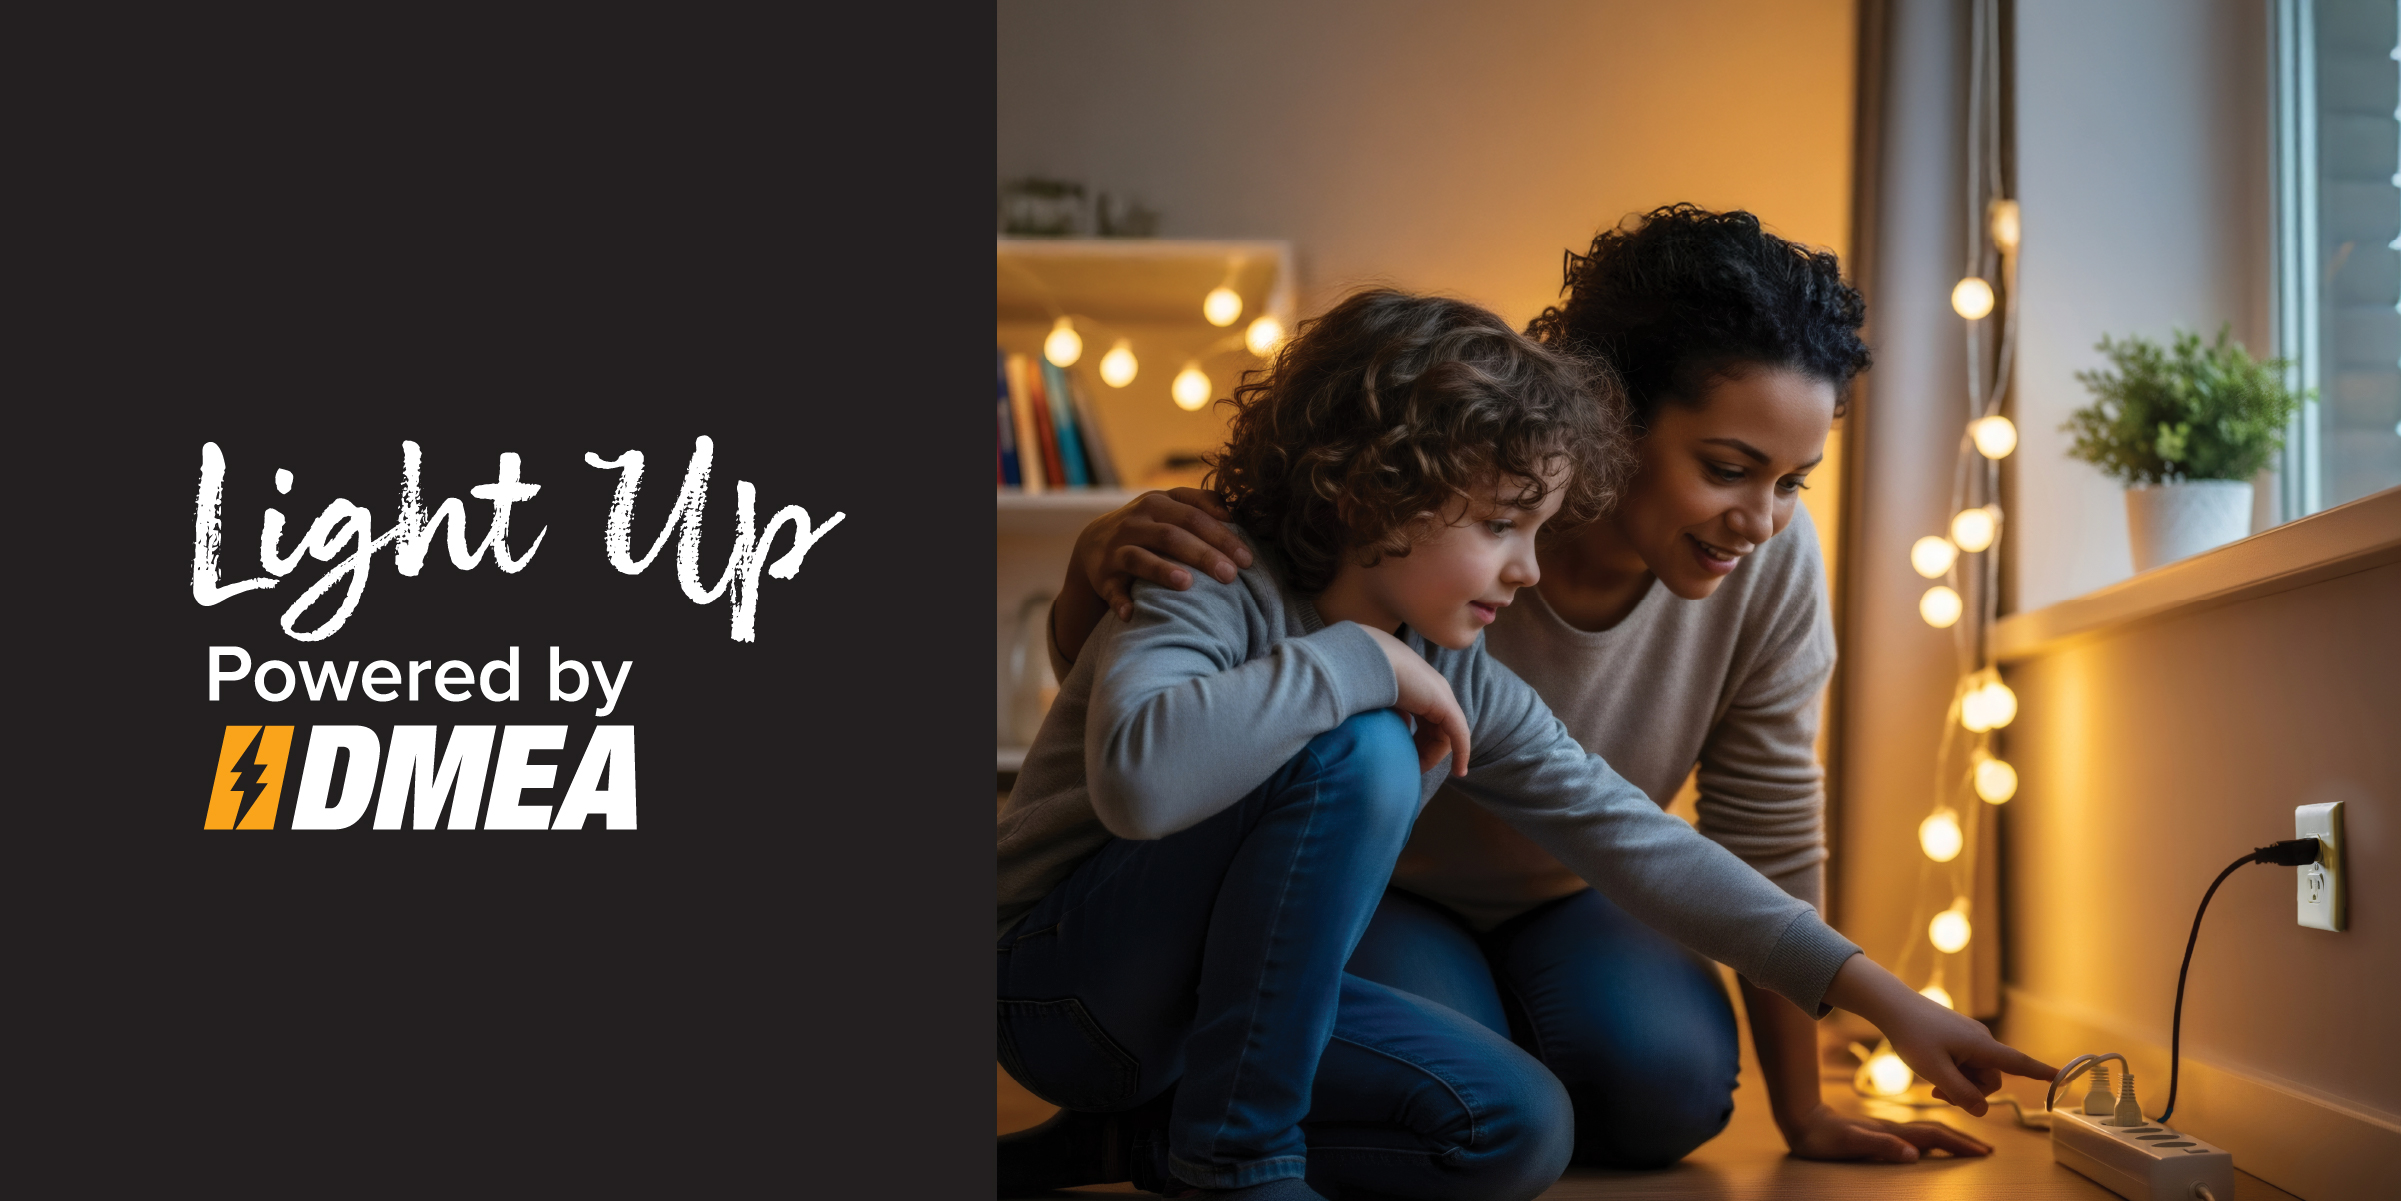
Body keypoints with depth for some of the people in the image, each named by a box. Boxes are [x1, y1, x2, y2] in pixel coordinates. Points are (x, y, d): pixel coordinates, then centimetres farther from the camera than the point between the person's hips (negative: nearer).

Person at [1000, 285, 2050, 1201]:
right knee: (1362, 755, -28)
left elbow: (1640, 842, -1)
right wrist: (1364, 659, -34)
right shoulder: (1219, 588, -21)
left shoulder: (1461, 687, 0)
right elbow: (1137, 777, -42)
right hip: (1056, 976, -8)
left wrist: (1885, 1001, -3)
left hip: (1235, 999, 8)